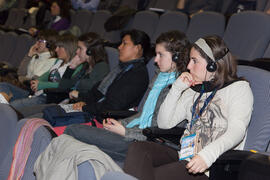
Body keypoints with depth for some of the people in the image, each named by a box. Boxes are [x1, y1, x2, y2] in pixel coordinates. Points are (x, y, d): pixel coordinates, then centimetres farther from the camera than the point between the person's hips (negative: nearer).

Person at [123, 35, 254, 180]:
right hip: (185, 157, 7)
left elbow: (237, 130, -16)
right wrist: (177, 88, 7)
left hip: (211, 168, -7)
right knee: (137, 149, -21)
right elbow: (164, 123, 18)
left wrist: (208, 155, -34)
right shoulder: (193, 91, 23)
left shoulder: (239, 88, 1)